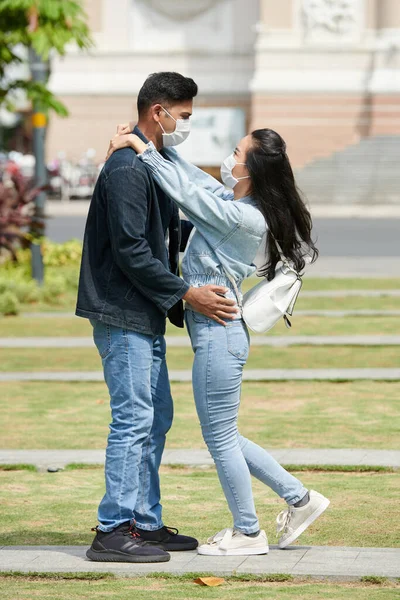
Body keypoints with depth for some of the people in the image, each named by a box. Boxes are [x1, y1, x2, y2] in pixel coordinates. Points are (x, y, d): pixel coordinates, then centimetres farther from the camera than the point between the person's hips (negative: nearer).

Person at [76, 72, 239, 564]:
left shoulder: (154, 164, 17)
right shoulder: (127, 168, -17)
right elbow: (131, 250, -21)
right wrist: (186, 293, -18)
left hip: (145, 318, 11)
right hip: (122, 314, -11)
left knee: (156, 417, 13)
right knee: (133, 419, -9)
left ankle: (145, 523, 20)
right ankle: (113, 531, -5)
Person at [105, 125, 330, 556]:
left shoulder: (243, 217, -19)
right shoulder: (229, 200, 8)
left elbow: (184, 191, -18)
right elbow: (191, 179, 16)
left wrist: (143, 149, -10)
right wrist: (141, 140, 7)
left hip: (219, 333, -10)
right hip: (214, 331, 10)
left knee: (219, 436, 3)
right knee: (222, 436, 17)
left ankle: (247, 533, 15)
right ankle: (299, 499, 23)